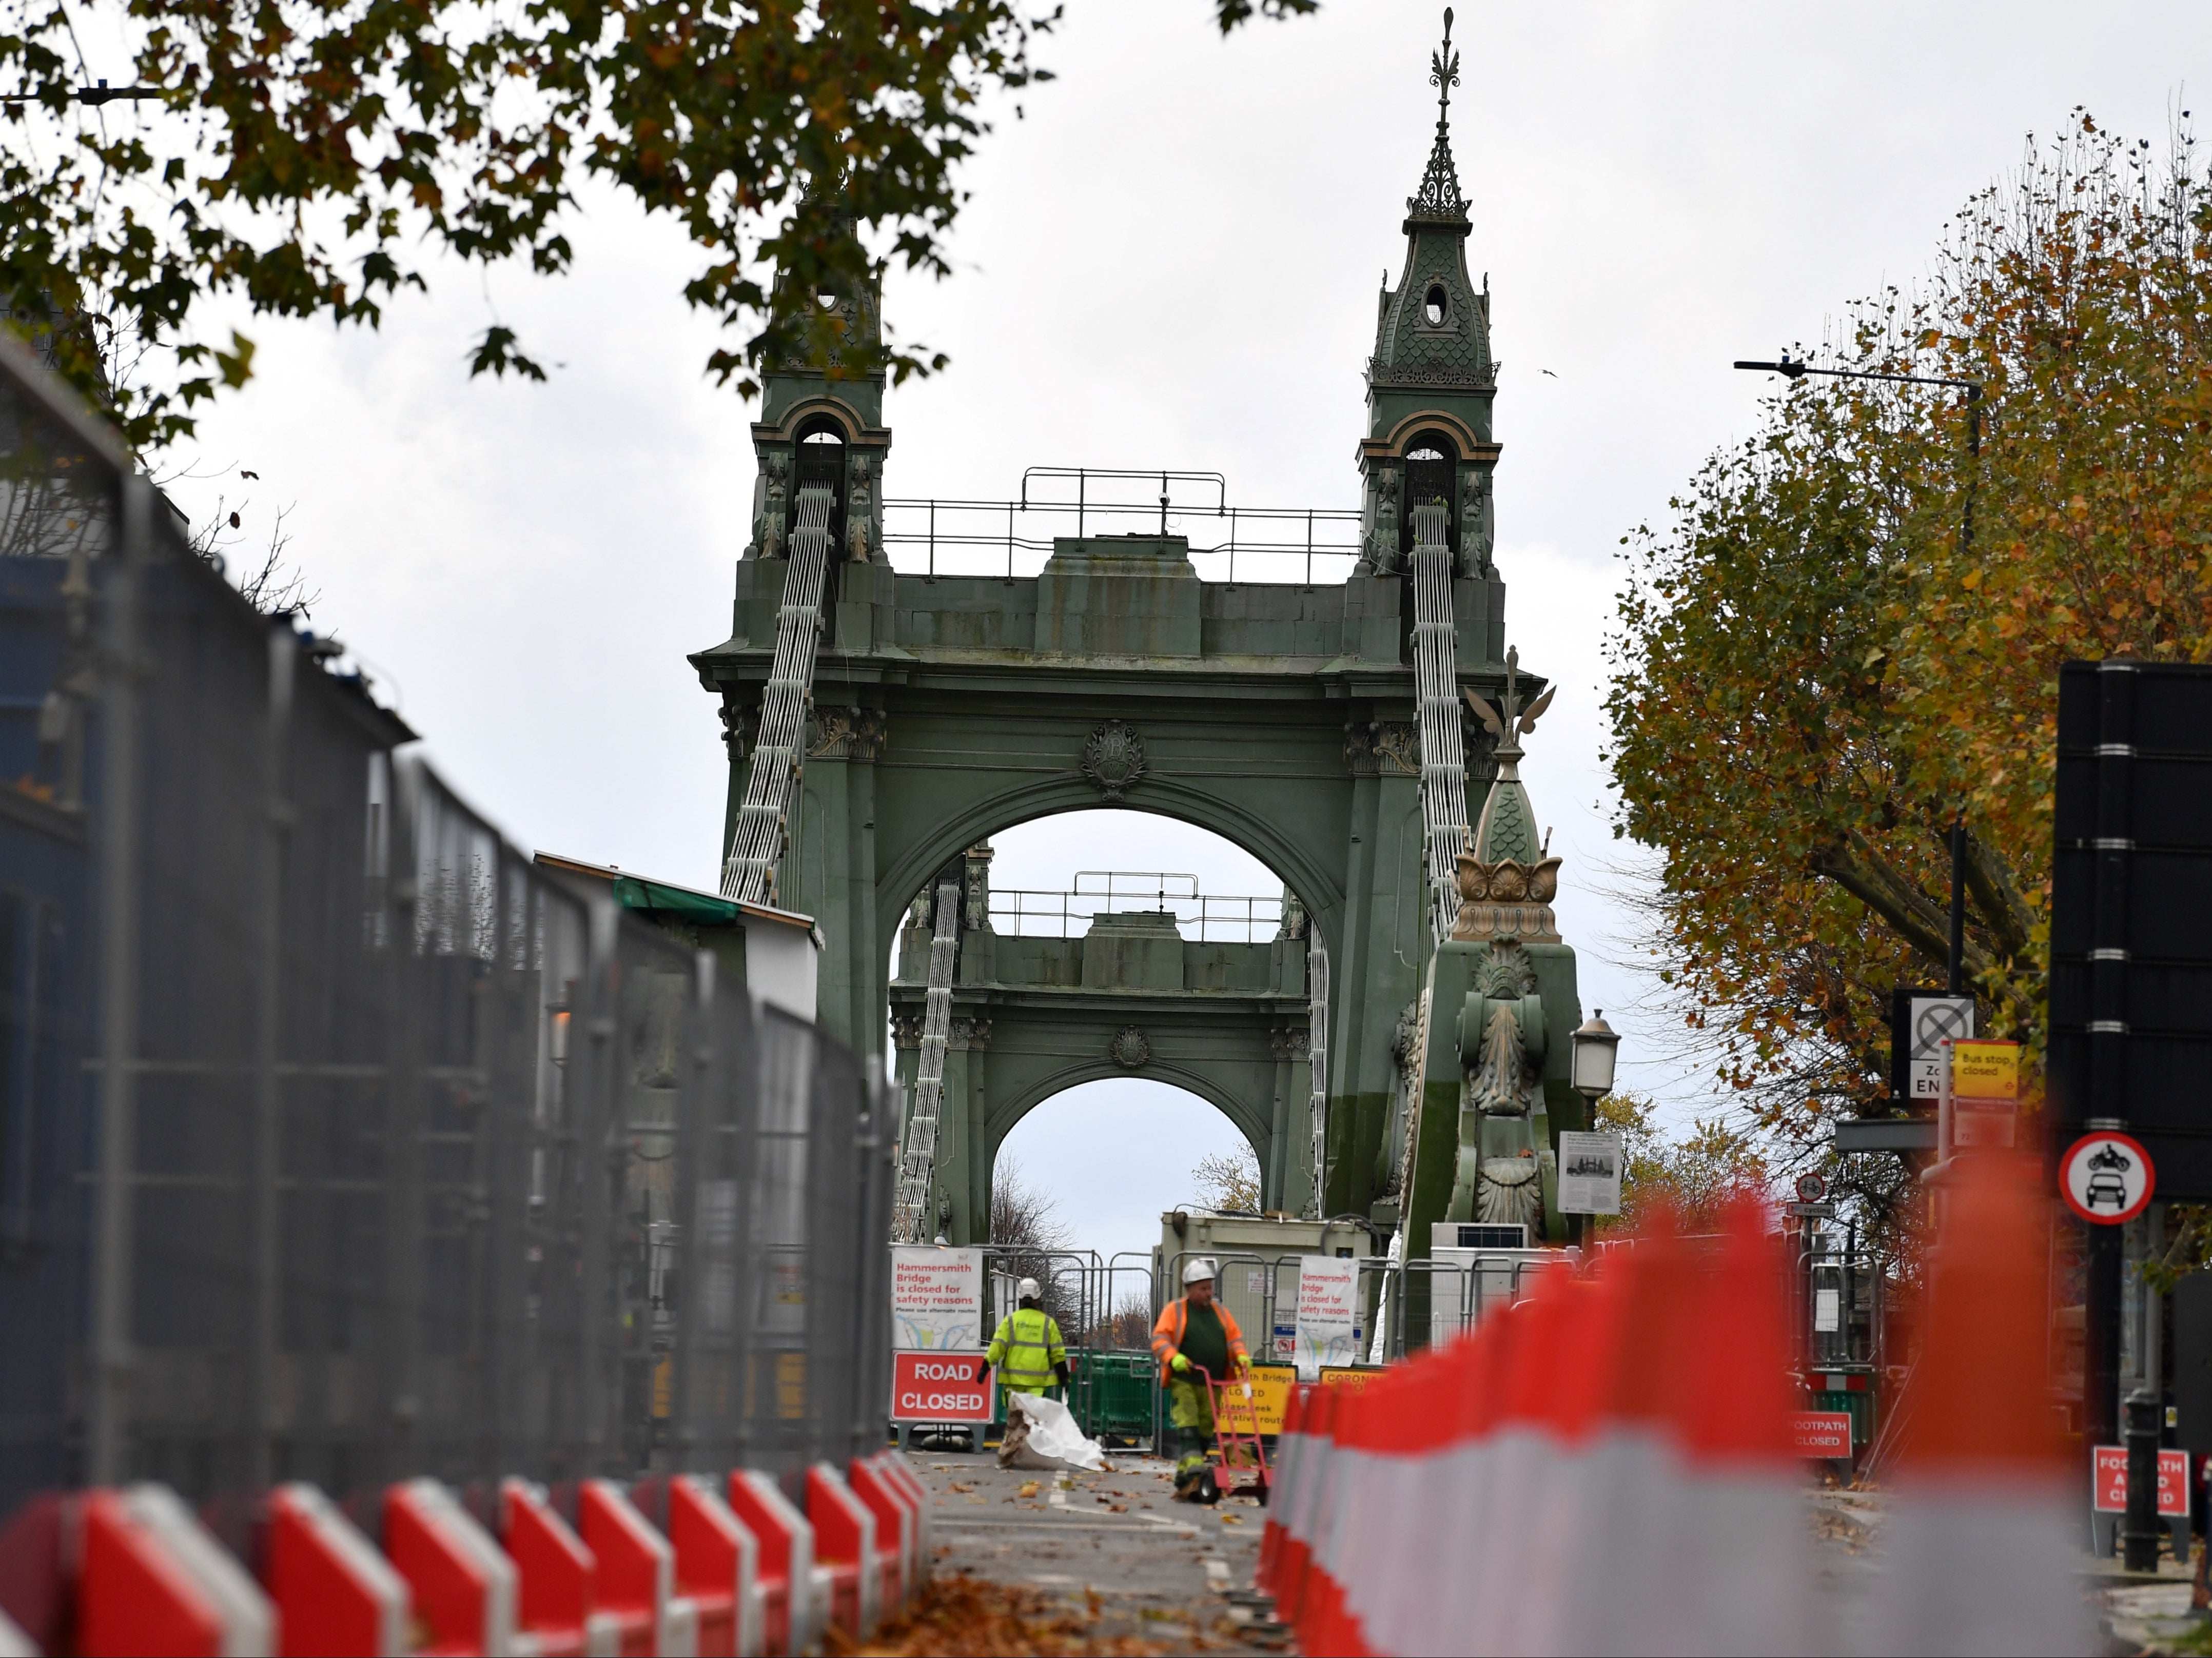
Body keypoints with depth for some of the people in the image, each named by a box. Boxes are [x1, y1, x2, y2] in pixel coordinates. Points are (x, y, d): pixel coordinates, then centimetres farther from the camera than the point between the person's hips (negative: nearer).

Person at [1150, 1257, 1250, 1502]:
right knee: (1187, 1427, -18)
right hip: (1183, 1382, -5)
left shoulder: (1220, 1312, 16)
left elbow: (1234, 1337, 17)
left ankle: (1184, 1480, 12)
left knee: (1205, 1433, 5)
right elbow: (1160, 1339, -6)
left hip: (1212, 1385, 5)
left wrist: (1241, 1356, -4)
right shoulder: (1174, 1310, 1)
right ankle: (1194, 1471, -29)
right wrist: (1174, 1357, -24)